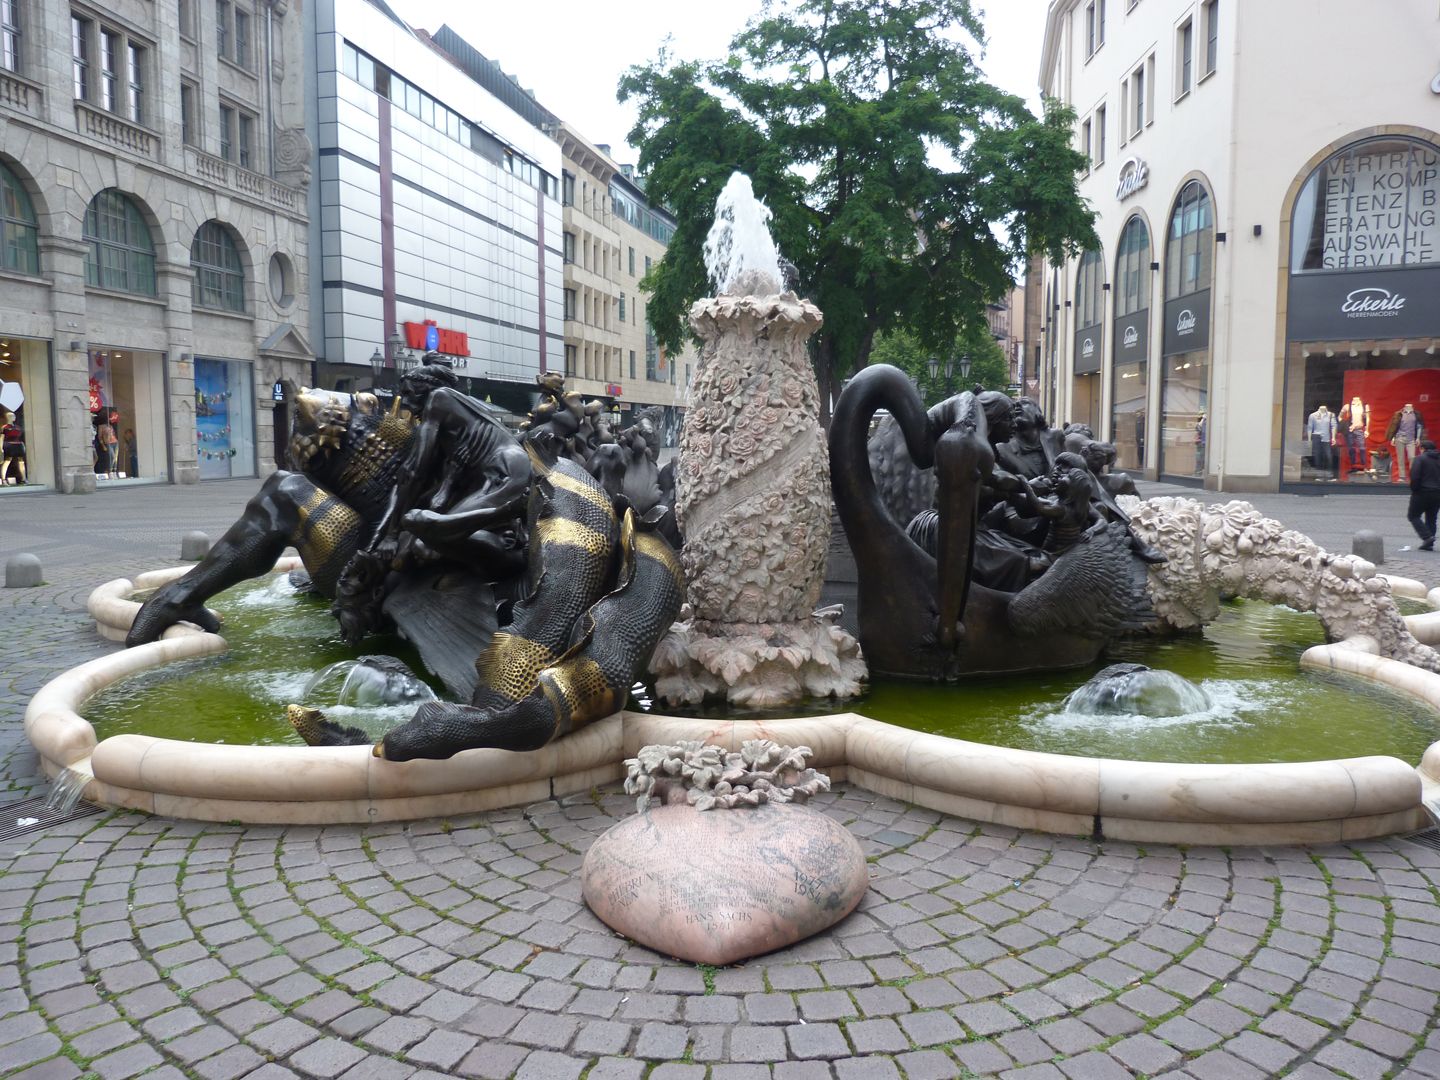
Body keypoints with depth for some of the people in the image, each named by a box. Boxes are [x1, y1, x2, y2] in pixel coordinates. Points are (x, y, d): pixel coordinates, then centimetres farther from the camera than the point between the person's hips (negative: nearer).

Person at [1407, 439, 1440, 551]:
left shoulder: (1420, 458, -7)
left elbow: (1415, 476, -16)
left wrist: (1414, 490, -5)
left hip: (1422, 492, -6)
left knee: (1413, 516, 4)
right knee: (1431, 518, 13)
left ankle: (1427, 536, -13)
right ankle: (1429, 544, 11)